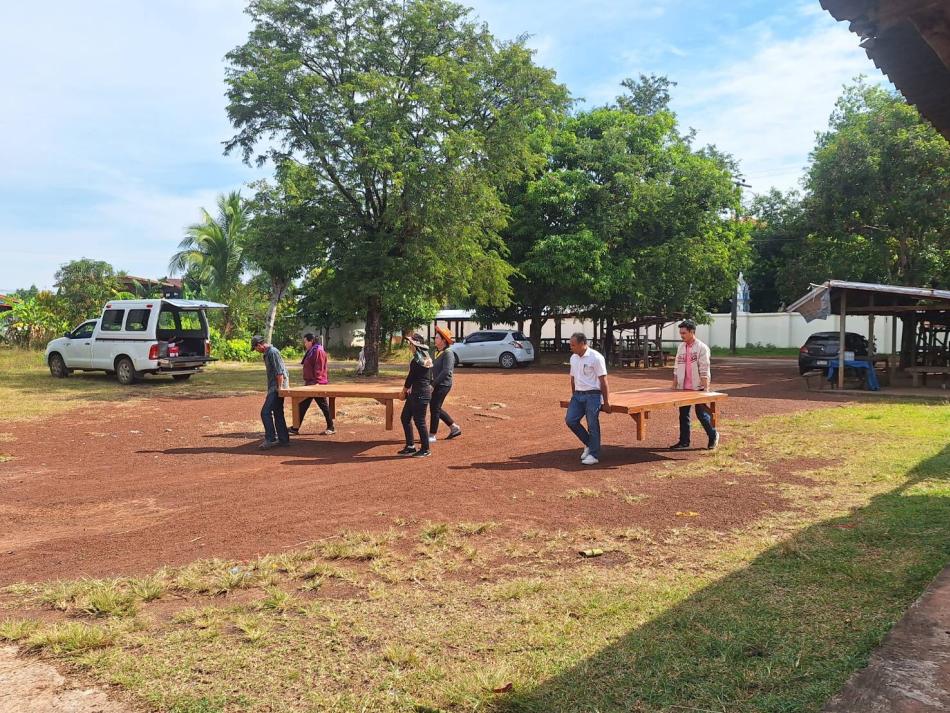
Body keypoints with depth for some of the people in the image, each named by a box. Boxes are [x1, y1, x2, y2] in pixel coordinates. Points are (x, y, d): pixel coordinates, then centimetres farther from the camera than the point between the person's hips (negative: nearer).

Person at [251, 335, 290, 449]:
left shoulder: (272, 352, -14)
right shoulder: (268, 353, 18)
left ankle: (270, 439, -10)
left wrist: (280, 387, -21)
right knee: (278, 414, 11)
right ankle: (283, 440, 15)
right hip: (274, 387, 10)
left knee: (265, 412, -12)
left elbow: (279, 372, -20)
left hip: (276, 388, -10)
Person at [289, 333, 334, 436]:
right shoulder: (311, 351, 17)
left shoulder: (318, 351, -14)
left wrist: (316, 382, -23)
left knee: (324, 406, 0)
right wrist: (306, 381, 18)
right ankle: (295, 429, 13)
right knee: (302, 406, 9)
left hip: (316, 384, -10)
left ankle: (331, 428, 10)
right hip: (309, 383, 10)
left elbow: (319, 369, -20)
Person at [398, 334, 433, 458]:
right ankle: (410, 447, 21)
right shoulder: (425, 358, 13)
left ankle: (425, 449, 8)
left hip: (421, 393, -11)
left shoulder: (418, 358, -17)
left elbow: (411, 375, -14)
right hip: (415, 393, 11)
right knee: (405, 417, 14)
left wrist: (405, 389, 0)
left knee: (419, 421, -3)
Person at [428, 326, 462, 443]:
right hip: (437, 384, 9)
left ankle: (432, 435, 5)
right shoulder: (436, 351, 12)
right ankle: (454, 428, 26)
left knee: (434, 408, -5)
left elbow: (446, 371, -23)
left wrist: (433, 384, -23)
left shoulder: (448, 353, -15)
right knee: (436, 408, 15)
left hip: (443, 384, -9)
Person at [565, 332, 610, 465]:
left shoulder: (595, 357, -12)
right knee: (570, 420, -1)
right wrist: (573, 396, 23)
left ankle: (594, 455, 8)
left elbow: (603, 381, -11)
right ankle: (589, 444, 17)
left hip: (593, 395, -7)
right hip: (578, 395, 7)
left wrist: (606, 401, -11)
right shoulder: (573, 358, 10)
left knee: (593, 426, -2)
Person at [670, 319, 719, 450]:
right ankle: (684, 442, 15)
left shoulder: (702, 348, -9)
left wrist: (705, 389, -16)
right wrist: (674, 386, 10)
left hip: (698, 388, -6)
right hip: (683, 388, 6)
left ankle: (713, 436, 22)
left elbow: (704, 370, -12)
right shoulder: (680, 347, 10)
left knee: (701, 413, 0)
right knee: (683, 415, 8)